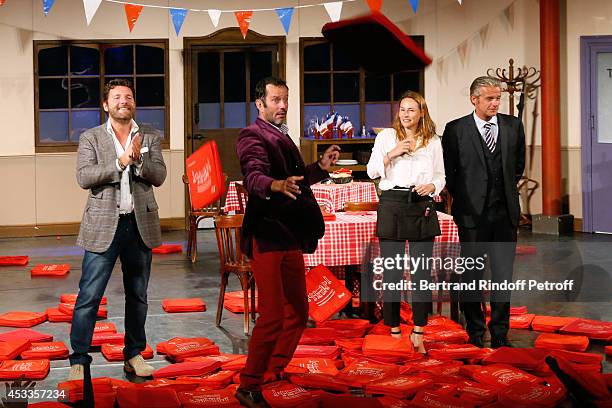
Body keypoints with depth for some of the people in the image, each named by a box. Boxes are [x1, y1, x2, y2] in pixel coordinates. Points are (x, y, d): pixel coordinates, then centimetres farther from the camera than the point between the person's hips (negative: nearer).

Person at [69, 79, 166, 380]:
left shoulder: (150, 139, 9)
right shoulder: (91, 138, 3)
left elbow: (159, 177, -2)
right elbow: (83, 177, -10)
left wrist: (138, 160, -19)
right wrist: (120, 162, -19)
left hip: (140, 224, 3)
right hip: (103, 225, -3)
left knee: (137, 296, 12)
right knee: (89, 296, -6)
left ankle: (134, 355, 24)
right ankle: (78, 360, 0)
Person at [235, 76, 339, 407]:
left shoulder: (283, 137, 17)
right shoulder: (252, 137, -11)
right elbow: (254, 176, -30)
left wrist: (321, 166, 11)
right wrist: (277, 185, -50)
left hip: (290, 236, 9)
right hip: (266, 234, -9)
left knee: (298, 311, 15)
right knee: (272, 316, -13)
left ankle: (276, 371, 30)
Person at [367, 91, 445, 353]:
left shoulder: (433, 141, 11)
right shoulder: (386, 136, 6)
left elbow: (441, 176, 15)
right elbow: (372, 171, 3)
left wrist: (432, 186, -6)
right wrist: (392, 153, -10)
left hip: (422, 206, 1)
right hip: (392, 204, -1)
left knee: (422, 271, -1)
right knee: (392, 271, 1)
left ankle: (418, 332, 7)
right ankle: (394, 330, 10)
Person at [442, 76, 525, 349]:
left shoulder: (513, 126, 5)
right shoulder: (455, 130, -5)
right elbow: (448, 170, 3)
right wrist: (462, 200, 6)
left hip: (505, 213, 2)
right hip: (472, 213, -2)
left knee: (503, 274, 4)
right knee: (471, 275, 7)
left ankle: (500, 332, 12)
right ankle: (475, 331, 20)